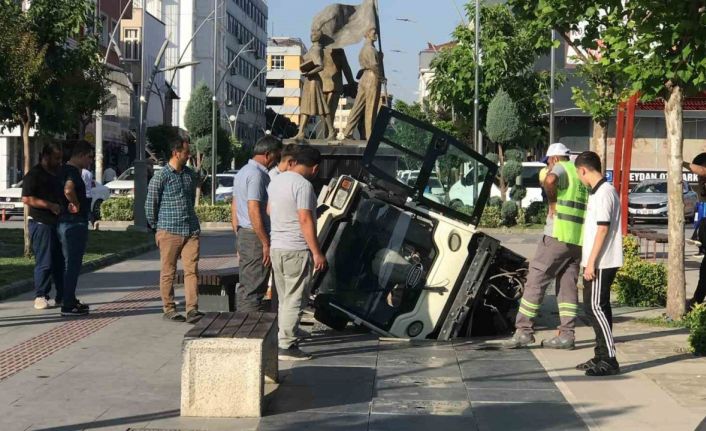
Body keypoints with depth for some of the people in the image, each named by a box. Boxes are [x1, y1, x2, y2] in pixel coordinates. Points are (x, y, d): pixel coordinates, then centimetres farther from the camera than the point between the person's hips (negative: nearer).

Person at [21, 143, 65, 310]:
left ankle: (62, 296, 14)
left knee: (60, 262, 9)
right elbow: (26, 199, -18)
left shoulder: (57, 174, 18)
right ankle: (40, 297, 1)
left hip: (58, 223, 8)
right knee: (44, 262, -7)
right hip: (42, 224, -8)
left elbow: (62, 194, 32)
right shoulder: (34, 174, -9)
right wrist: (50, 205, -23)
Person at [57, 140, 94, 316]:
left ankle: (70, 300, 26)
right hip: (74, 223, -10)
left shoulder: (66, 169, 13)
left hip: (67, 222, 10)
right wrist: (76, 204, -20)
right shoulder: (73, 171, -17)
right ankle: (68, 305, -1)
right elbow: (68, 190, -36)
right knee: (73, 264, -5)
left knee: (71, 263, 17)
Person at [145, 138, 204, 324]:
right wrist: (156, 227, 3)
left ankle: (192, 309, -5)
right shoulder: (161, 176, -7)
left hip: (191, 231, 5)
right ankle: (168, 309, 13)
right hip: (169, 232, -5)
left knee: (192, 270, -4)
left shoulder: (190, 174, 11)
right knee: (168, 272, 4)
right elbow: (150, 204, -3)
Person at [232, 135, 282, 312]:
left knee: (244, 288, 14)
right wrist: (266, 243, -19)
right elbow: (254, 211, -22)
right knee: (254, 290, -7)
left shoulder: (242, 172, 16)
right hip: (256, 237, -10)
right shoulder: (257, 174, -15)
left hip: (243, 236, 10)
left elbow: (235, 209, 20)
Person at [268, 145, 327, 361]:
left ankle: (282, 341, 17)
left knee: (284, 299, 15)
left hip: (276, 247, 8)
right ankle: (286, 345, -5)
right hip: (297, 249, -8)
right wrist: (317, 253, -17)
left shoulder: (276, 181, 11)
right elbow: (305, 221, -20)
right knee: (295, 299, -4)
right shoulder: (303, 185, -16)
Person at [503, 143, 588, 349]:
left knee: (535, 281, -3)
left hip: (558, 235, -7)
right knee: (568, 286, 10)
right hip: (578, 239, 7)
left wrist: (553, 203, -14)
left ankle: (524, 331, -4)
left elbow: (550, 180, -27)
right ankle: (566, 334, 7)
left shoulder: (561, 168, -3)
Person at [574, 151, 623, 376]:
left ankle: (609, 359, -9)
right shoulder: (597, 191, 16)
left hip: (601, 263, -10)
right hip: (598, 262, 10)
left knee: (595, 307, -10)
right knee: (596, 307, 13)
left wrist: (591, 261, -20)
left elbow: (603, 229, -20)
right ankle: (601, 357, 19)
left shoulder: (604, 192, -15)